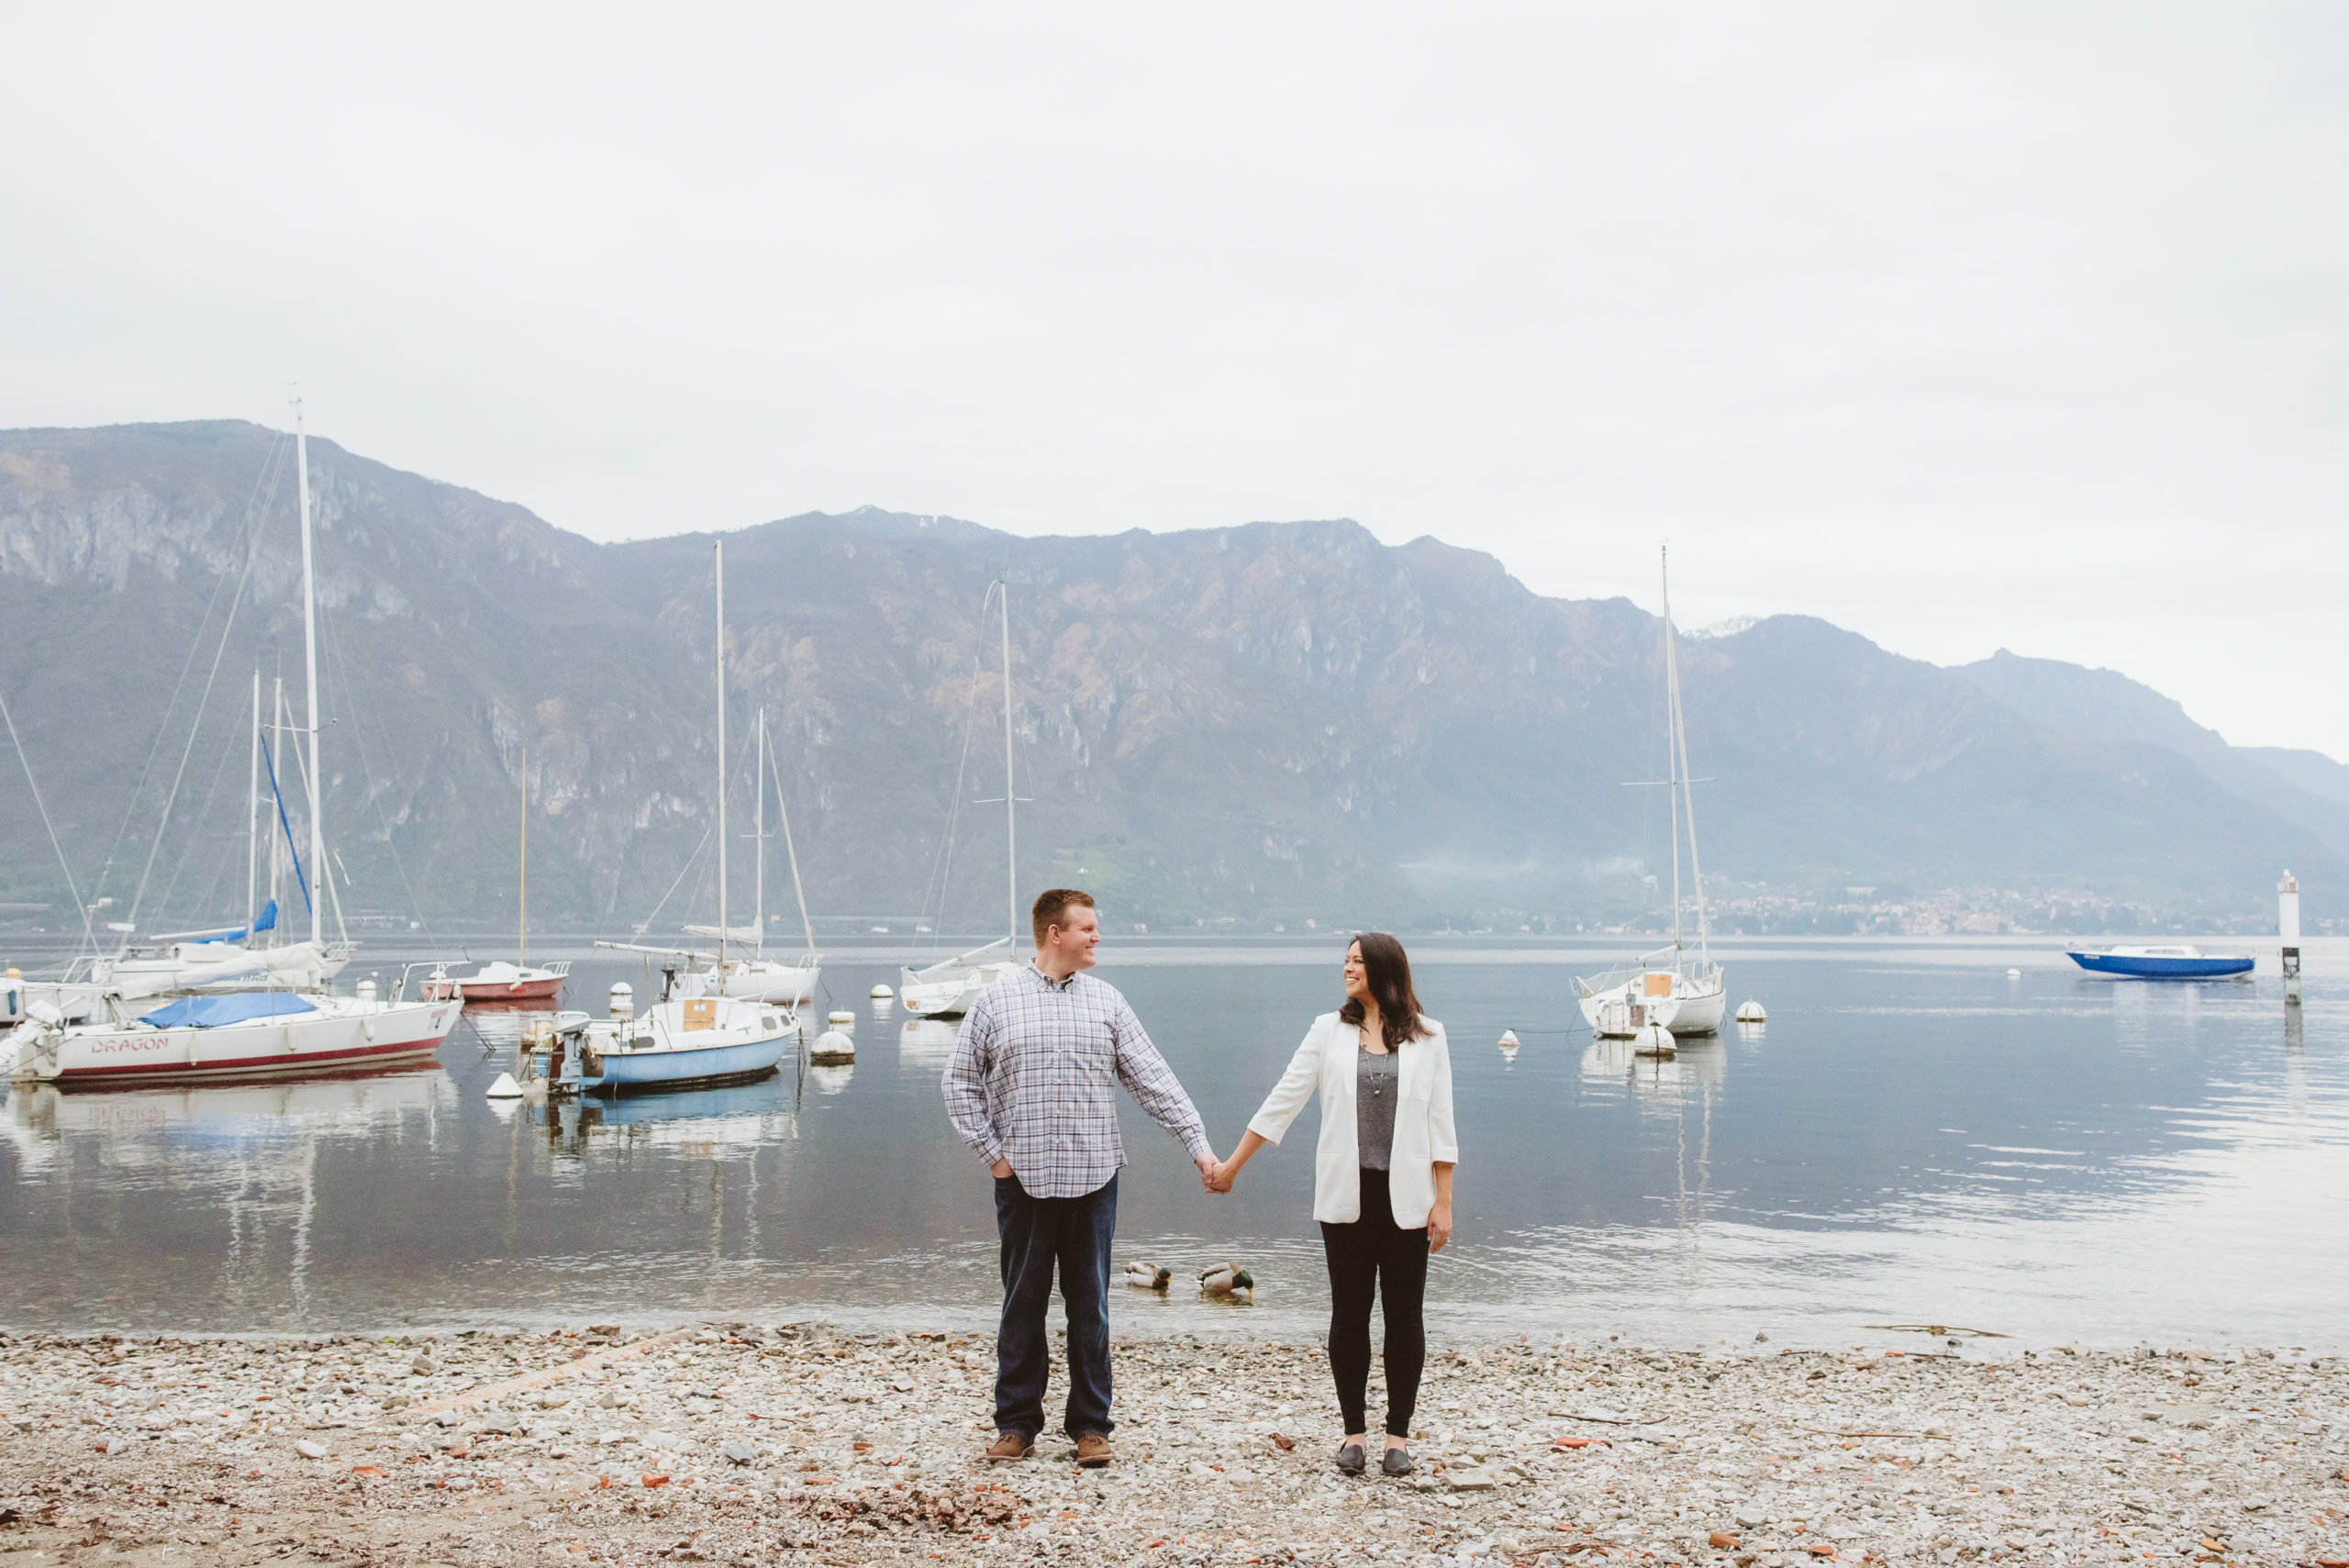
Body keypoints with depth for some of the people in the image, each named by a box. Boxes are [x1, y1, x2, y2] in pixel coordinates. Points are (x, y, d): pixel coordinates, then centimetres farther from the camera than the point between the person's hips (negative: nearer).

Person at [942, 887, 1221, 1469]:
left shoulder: (1105, 1001, 7)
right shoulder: (997, 1000, 2)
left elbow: (1154, 1080, 6)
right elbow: (960, 1082, 7)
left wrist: (1198, 1144, -1)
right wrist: (992, 1152, -1)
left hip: (1093, 1176, 1)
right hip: (1023, 1178, -1)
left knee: (1090, 1305, 5)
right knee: (1023, 1303, 5)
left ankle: (1090, 1425, 14)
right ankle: (1017, 1422, 16)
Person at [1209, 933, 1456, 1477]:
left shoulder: (1427, 1037, 2)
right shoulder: (1329, 1031, 5)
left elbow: (1440, 1125, 2)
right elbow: (1283, 1100, 6)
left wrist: (1443, 1202, -2)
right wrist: (1232, 1164, 6)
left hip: (1406, 1197, -1)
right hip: (1346, 1196, 1)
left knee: (1404, 1314, 3)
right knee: (1349, 1313, 5)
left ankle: (1398, 1434, 12)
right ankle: (1354, 1432, 14)